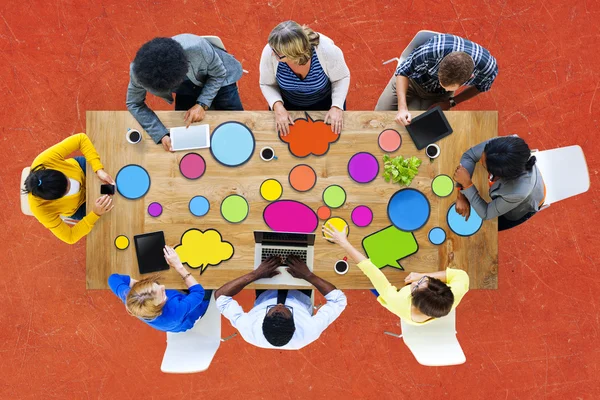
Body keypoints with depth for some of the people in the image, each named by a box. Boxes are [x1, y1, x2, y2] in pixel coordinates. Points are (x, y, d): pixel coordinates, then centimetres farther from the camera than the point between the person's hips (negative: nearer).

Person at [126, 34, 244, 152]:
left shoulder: (196, 47, -43)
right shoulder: (139, 71, -35)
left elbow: (218, 74, -23)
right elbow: (134, 104, -18)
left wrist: (202, 104, -32)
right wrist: (161, 135, -28)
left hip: (219, 79, -2)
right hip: (186, 89, 2)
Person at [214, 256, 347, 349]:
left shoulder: (249, 329, -46)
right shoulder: (309, 331, -47)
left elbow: (220, 295, -34)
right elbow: (339, 299, -34)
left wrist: (256, 274, -38)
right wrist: (308, 275, -36)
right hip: (301, 300, 0)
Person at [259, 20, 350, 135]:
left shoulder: (327, 50, -37)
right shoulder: (270, 52, -33)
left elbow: (342, 78, -16)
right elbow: (267, 84, -14)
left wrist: (337, 106, -28)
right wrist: (277, 105, -31)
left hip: (324, 101, -1)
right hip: (288, 103, 1)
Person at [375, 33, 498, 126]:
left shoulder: (489, 68, -34)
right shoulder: (430, 51, -43)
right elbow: (403, 72, -25)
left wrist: (451, 102, -16)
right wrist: (402, 108, -37)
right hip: (411, 79, -1)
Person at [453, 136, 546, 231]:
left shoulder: (517, 193, -48)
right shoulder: (501, 144, -40)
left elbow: (486, 214, -31)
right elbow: (469, 155, -25)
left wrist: (466, 183, -41)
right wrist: (461, 196, -32)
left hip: (520, 210, -3)